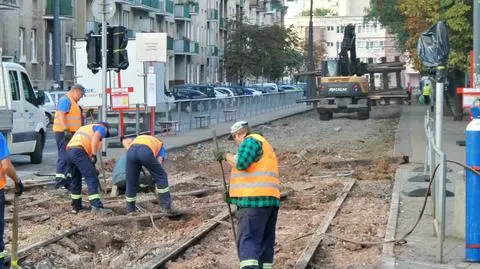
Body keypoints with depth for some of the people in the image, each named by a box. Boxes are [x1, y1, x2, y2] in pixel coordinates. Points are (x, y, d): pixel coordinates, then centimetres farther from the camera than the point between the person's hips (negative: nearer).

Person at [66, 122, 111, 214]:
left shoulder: (84, 128, 39)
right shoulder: (102, 128, 16)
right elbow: (95, 139, -7)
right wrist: (94, 155, -11)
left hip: (69, 150, 8)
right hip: (79, 152, -8)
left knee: (76, 179, 22)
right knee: (92, 178, -10)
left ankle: (76, 206, 30)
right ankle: (96, 206, -20)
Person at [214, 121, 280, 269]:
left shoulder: (251, 140, -2)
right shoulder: (264, 145, 29)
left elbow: (241, 163, -18)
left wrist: (225, 155, -2)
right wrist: (234, 191, 22)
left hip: (255, 200, -10)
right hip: (270, 199, 10)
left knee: (247, 239, -14)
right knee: (265, 241, 10)